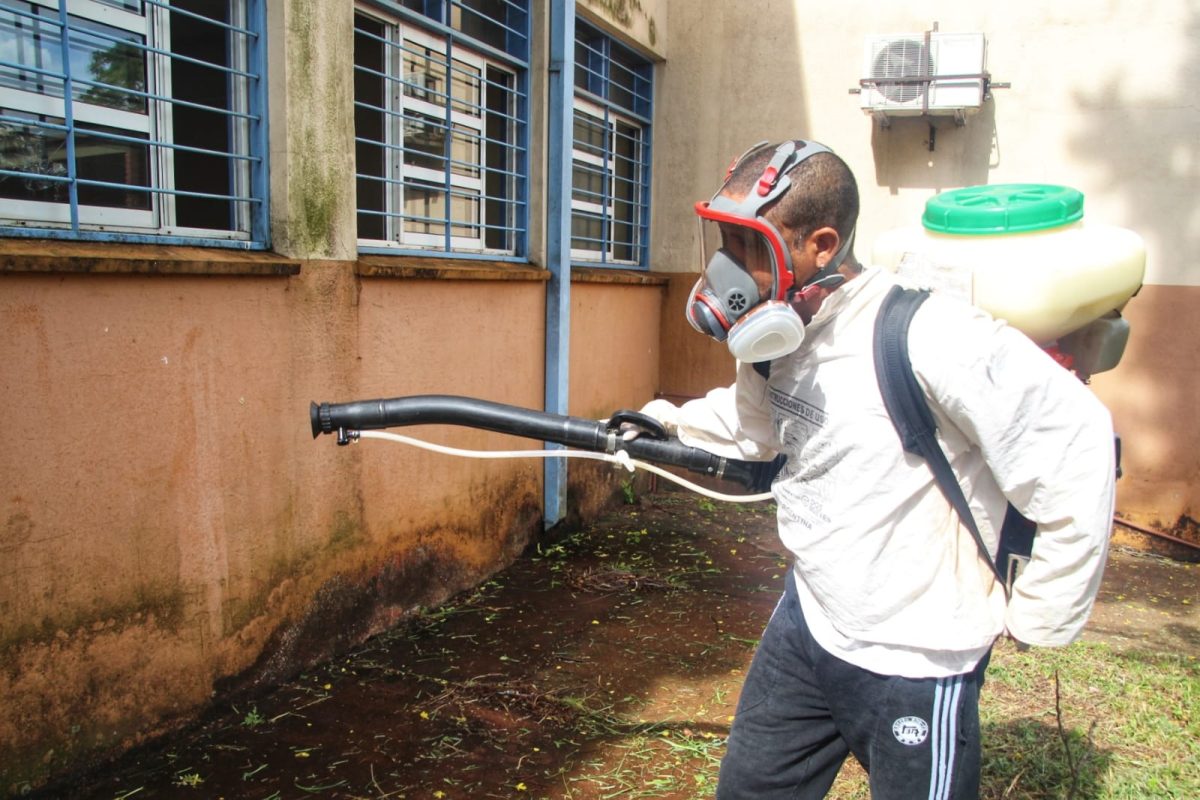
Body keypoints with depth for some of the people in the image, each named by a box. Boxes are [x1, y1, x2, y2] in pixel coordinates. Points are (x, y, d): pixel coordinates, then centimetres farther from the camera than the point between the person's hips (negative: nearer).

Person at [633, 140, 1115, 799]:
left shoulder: (927, 335, -27)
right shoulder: (778, 331, -2)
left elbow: (1076, 446, -22)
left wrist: (1036, 617, -13)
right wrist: (667, 422, 6)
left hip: (915, 666, -7)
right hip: (806, 624, 7)